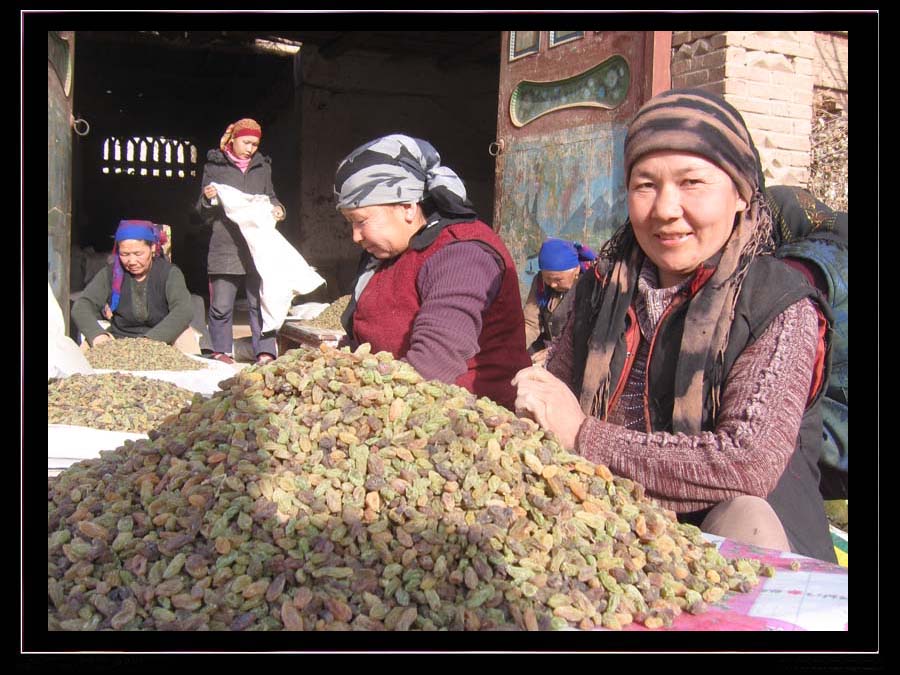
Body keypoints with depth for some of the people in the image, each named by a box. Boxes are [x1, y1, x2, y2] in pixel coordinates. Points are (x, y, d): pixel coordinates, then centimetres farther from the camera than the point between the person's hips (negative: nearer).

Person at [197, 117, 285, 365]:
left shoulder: (262, 167, 15)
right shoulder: (214, 166, 8)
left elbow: (270, 197, 25)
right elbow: (204, 215, 9)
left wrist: (277, 208, 2)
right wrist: (207, 199, -13)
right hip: (225, 245, -2)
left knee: (260, 302, -2)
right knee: (221, 305, 1)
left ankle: (265, 352, 0)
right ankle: (221, 351, 13)